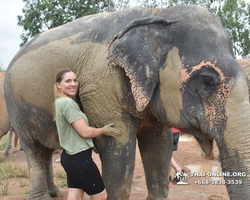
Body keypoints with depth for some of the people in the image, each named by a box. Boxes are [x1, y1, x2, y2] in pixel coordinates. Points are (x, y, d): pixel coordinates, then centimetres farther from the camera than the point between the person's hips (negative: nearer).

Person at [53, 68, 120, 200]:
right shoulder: (67, 103, -19)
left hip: (70, 157, 9)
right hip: (79, 158, -9)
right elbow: (85, 132, -19)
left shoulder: (60, 102, 11)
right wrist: (105, 130, -3)